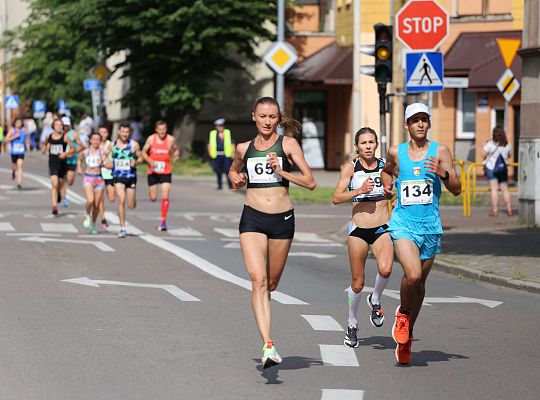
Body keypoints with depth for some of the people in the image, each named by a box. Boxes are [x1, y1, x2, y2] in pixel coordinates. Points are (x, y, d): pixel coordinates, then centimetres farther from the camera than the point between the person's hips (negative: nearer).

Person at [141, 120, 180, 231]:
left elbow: (176, 149, 13)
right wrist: (150, 161, -16)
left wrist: (176, 155, -9)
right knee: (153, 198, 8)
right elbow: (144, 152, 2)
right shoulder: (151, 139, -4)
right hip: (153, 171, 1)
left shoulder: (171, 139, -4)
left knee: (165, 196, -14)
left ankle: (163, 221, -8)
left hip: (166, 171, -1)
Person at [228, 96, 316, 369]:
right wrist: (237, 180, 8)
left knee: (271, 283, 11)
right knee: (258, 280, -16)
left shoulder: (288, 144, 1)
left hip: (282, 218, 0)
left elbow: (310, 182, -2)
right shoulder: (244, 148, 10)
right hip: (252, 218, 0)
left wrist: (282, 171, -14)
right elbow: (233, 171, 31)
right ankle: (268, 345, -22)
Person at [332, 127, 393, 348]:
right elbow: (336, 198, -12)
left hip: (383, 228, 1)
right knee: (357, 283, 5)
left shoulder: (386, 165, 3)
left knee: (385, 269, -26)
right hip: (358, 229, -1)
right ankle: (352, 325, 27)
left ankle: (375, 300, 5)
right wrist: (359, 190, -24)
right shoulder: (350, 168, -3)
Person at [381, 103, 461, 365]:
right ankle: (403, 313, 5)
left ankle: (406, 337, 29)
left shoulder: (440, 151, 1)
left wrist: (443, 173, -20)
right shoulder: (396, 153, 5)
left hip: (430, 226, 1)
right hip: (403, 223, -1)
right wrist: (386, 184, 9)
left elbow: (456, 189, -2)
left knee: (419, 282, 11)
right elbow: (387, 170, 29)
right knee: (412, 275, -25)